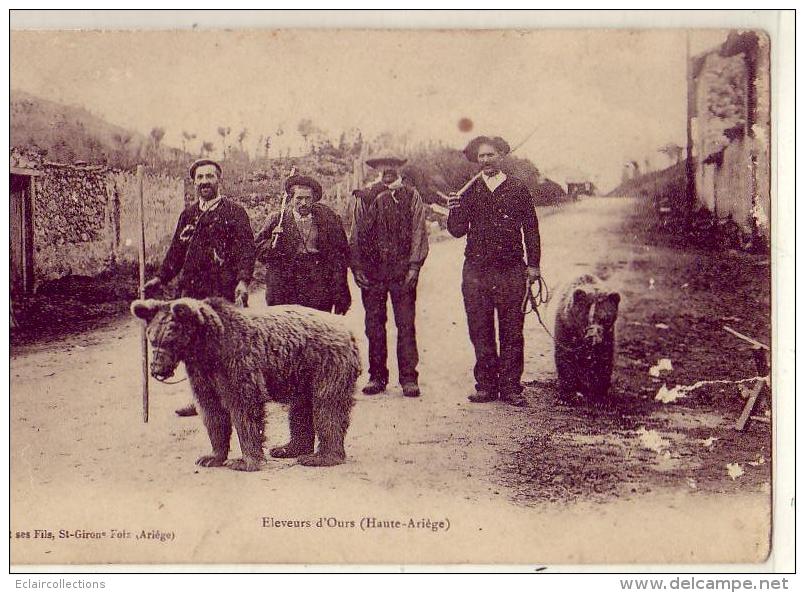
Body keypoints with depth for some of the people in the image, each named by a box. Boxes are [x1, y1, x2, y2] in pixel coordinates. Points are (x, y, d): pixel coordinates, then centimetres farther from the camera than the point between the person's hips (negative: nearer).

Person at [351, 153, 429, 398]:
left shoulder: (411, 197, 8)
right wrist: (357, 267, 1)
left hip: (402, 270, -1)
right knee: (374, 325, 4)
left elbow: (419, 232, 4)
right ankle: (377, 376, 13)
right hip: (372, 270, 2)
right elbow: (356, 235, 10)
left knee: (406, 325, -4)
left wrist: (414, 265, -6)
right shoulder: (364, 197, 10)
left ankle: (409, 378, 0)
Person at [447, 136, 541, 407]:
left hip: (511, 271, -1)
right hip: (476, 270, 2)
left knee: (511, 332, -1)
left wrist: (533, 265, 2)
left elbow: (531, 229, 9)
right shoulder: (469, 192, 11)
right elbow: (458, 231, 8)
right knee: (480, 332, 3)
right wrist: (454, 211, -10)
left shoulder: (518, 189, 8)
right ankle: (485, 385, 11)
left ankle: (510, 387, 4)